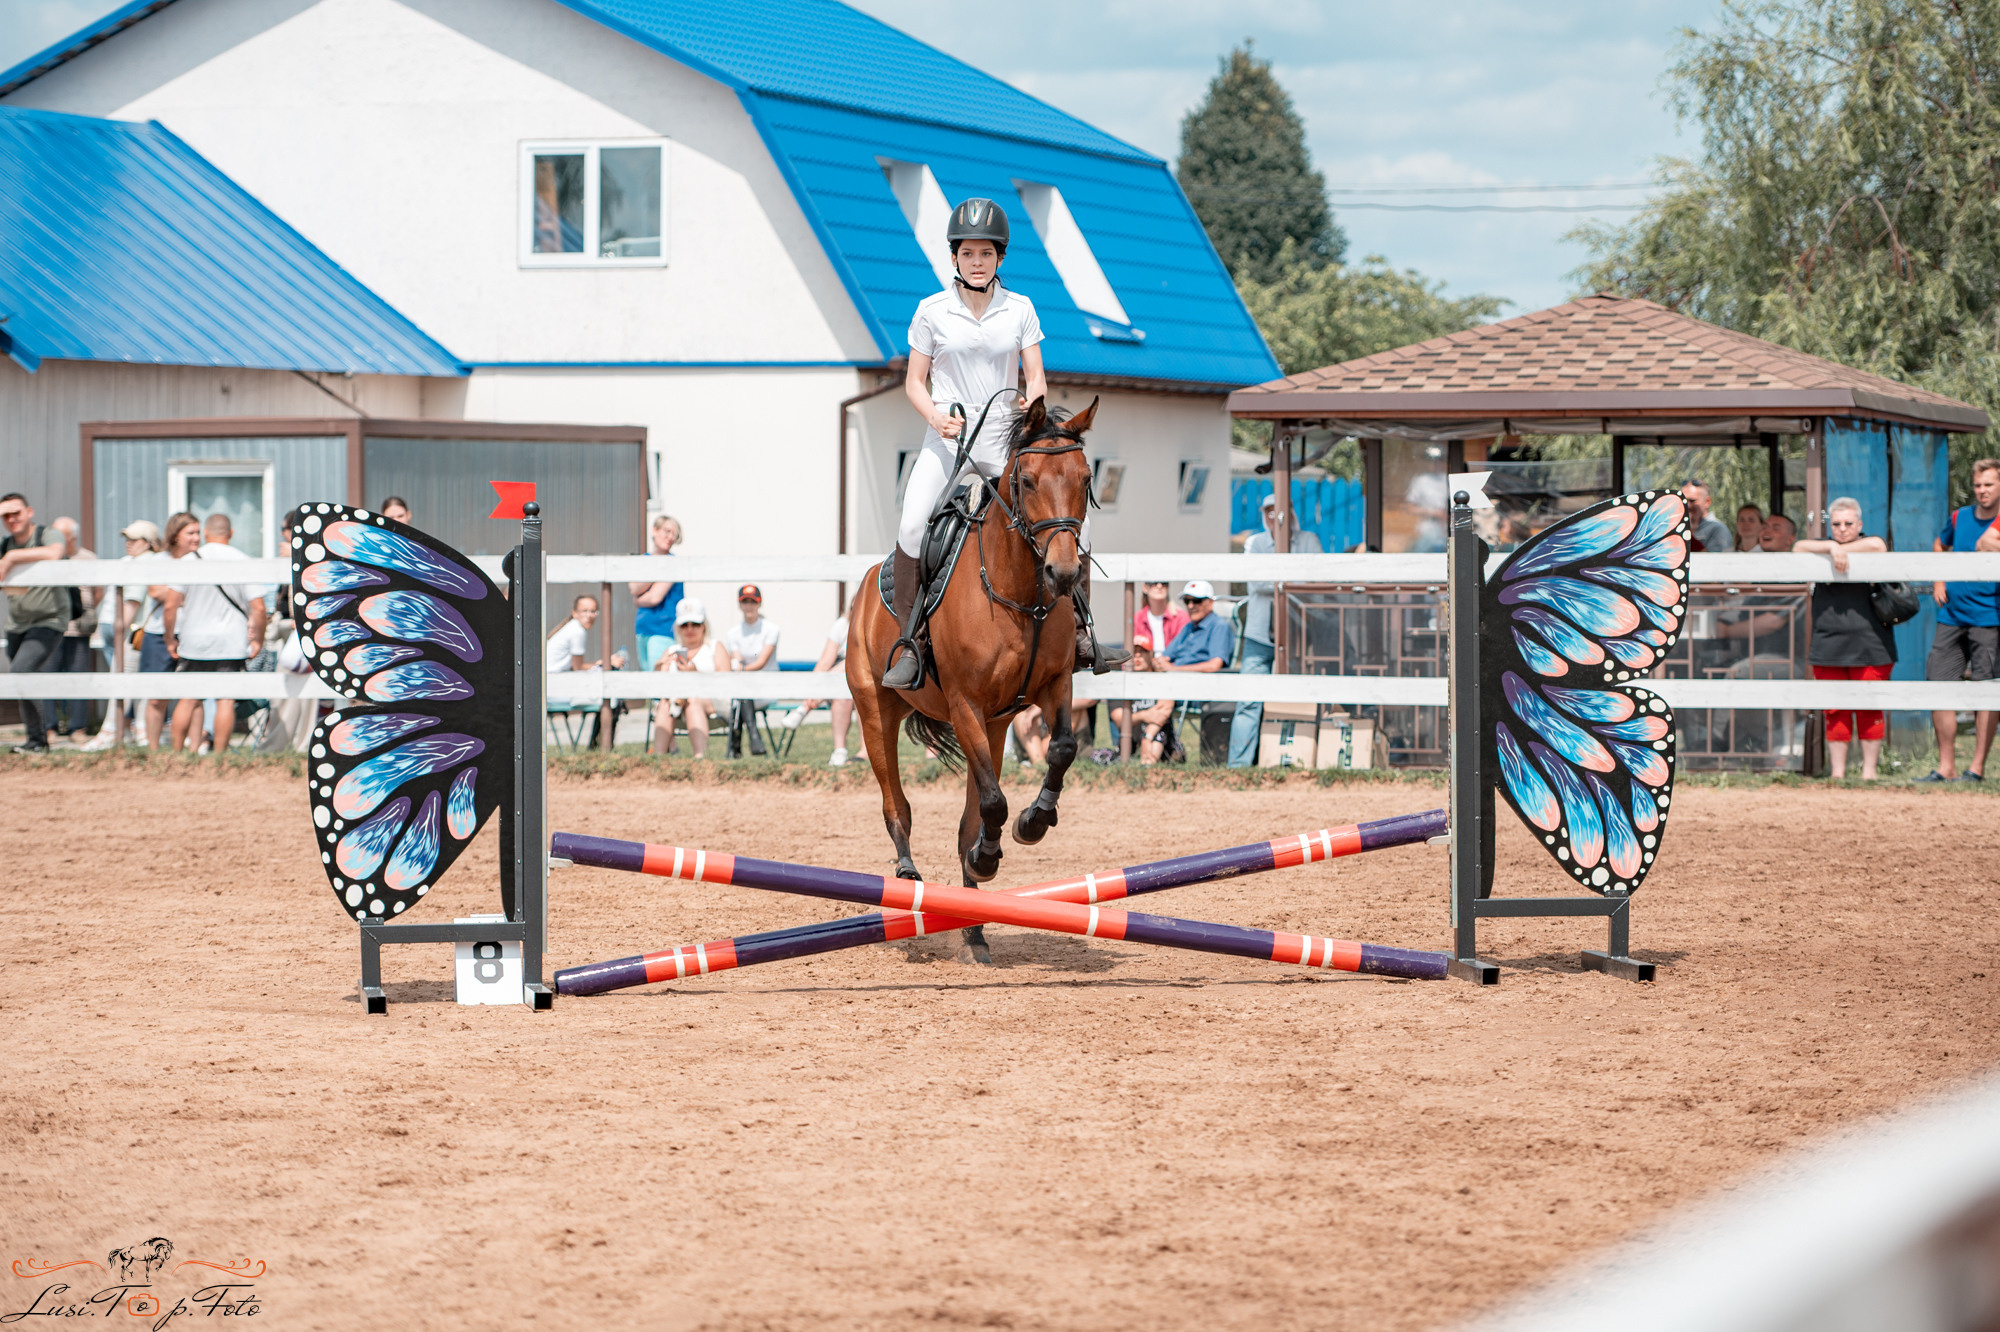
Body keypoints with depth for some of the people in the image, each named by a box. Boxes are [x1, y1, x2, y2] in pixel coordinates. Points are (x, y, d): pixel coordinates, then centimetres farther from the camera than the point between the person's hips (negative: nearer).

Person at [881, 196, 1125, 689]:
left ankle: (1079, 635, 3)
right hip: (946, 438, -2)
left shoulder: (1019, 310, 2)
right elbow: (914, 381, 2)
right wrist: (936, 416, -17)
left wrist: (1034, 408, -19)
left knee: (1072, 517, -9)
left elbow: (1036, 379, 4)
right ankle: (908, 642, -16)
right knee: (911, 525, -26)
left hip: (1004, 438, 2)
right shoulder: (932, 311, -2)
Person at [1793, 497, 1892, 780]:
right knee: (1835, 711, 2)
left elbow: (1878, 545, -15)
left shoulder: (1870, 548, 7)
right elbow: (1799, 547, -5)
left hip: (1870, 647, -2)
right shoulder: (1822, 550, 14)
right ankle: (1837, 771, 6)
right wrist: (1832, 548, -18)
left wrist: (1843, 550, -9)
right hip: (1829, 647, 2)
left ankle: (1869, 770, 5)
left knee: (1869, 711, -1)